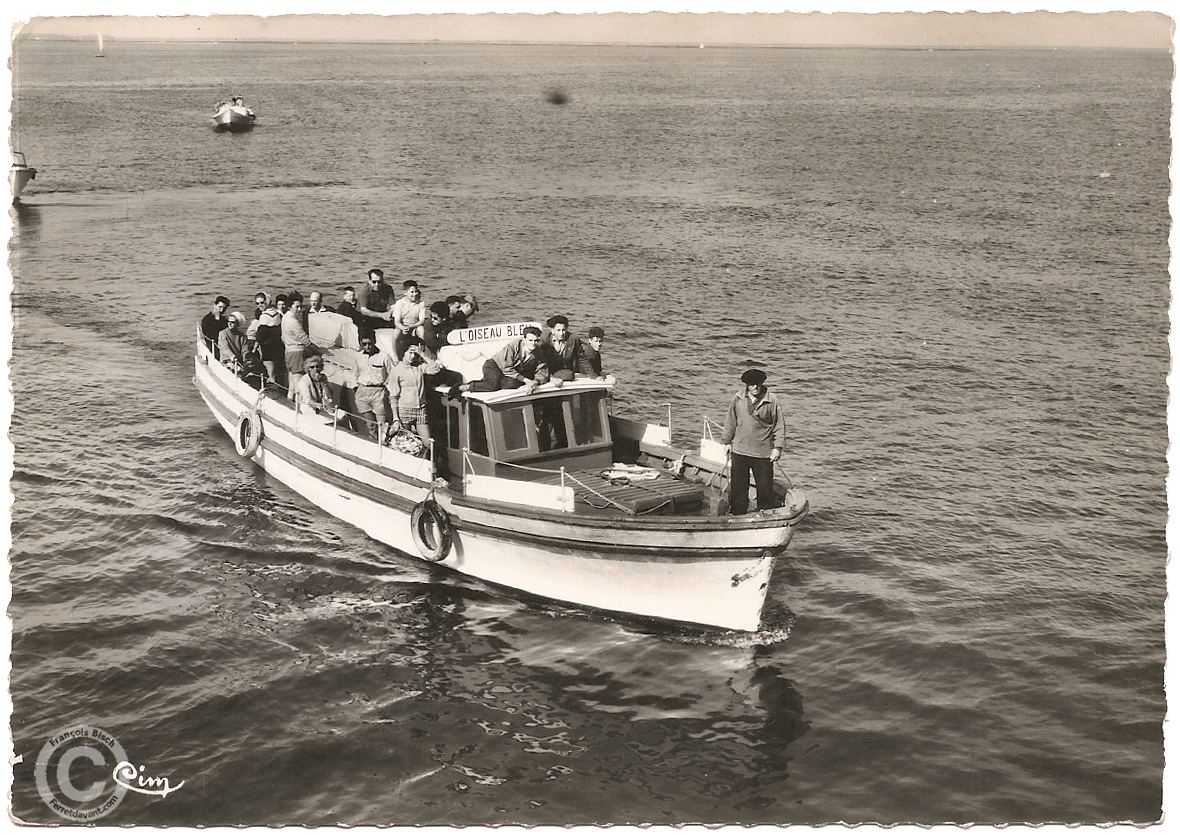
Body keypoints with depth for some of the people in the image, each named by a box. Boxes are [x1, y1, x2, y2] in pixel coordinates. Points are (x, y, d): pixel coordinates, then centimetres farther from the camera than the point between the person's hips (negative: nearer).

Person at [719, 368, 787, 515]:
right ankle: (737, 516, 20)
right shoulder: (738, 399, 2)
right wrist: (727, 441, 13)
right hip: (739, 451, 3)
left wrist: (777, 447, -6)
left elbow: (780, 426, -1)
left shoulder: (772, 401, -6)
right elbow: (730, 421, 13)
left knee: (765, 487, 3)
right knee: (738, 486, 9)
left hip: (763, 453, -2)